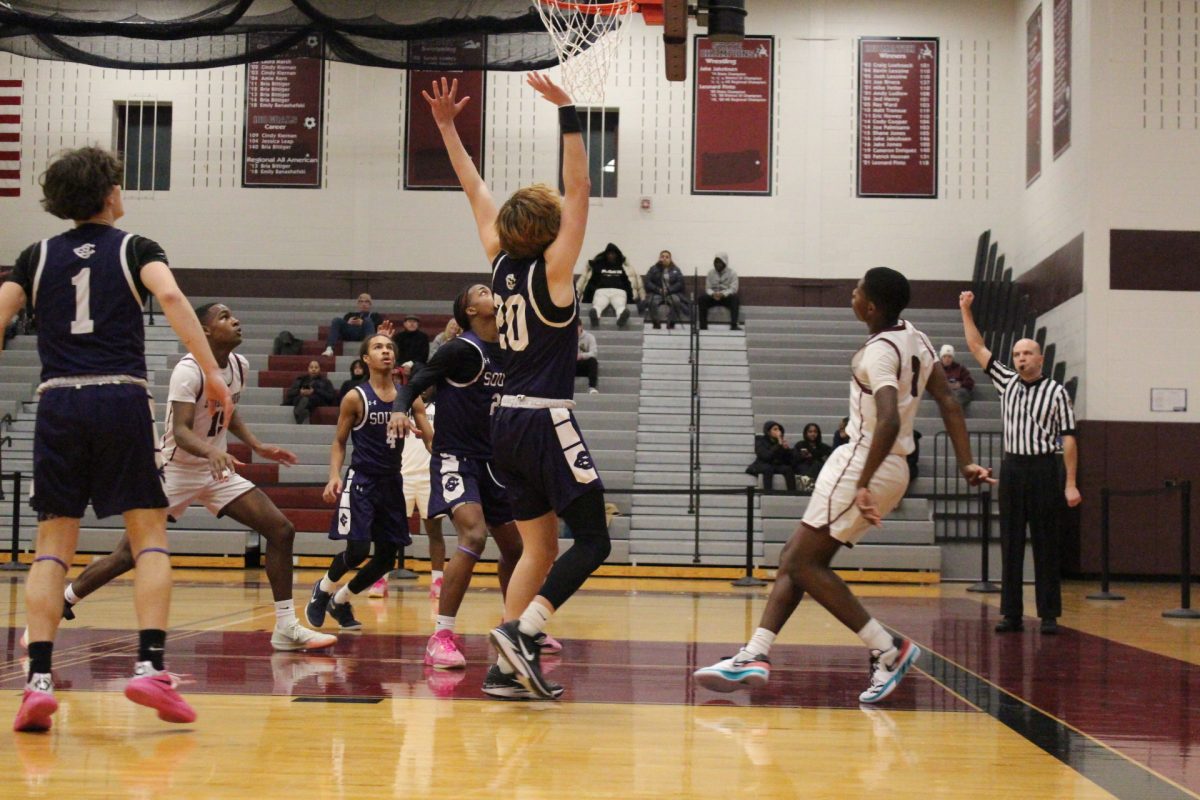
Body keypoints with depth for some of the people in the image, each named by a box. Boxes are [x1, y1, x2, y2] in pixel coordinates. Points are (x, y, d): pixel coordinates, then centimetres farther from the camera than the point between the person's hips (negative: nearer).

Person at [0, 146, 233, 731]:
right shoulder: (134, 248, 7)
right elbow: (170, 296, -12)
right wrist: (212, 373, -15)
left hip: (58, 402, 2)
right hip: (122, 398, -2)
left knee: (53, 545, 7)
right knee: (149, 536, 5)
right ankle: (150, 666, -8)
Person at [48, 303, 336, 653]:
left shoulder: (240, 366, 2)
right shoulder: (189, 370, -21)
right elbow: (181, 430, -30)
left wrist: (258, 447, 8)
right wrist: (211, 452, -48)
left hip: (218, 469, 7)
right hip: (176, 470, -7)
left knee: (281, 530, -5)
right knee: (128, 555, -7)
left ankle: (287, 628, 0)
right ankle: (58, 606, 11)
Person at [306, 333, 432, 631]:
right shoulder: (356, 398, -6)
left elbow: (431, 437, 2)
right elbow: (339, 442, 0)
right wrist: (334, 476, -14)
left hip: (391, 483, 5)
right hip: (361, 481, -5)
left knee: (386, 557, 6)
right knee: (357, 550, -15)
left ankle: (340, 601, 27)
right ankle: (323, 590, 15)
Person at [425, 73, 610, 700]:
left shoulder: (501, 263, 7)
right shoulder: (551, 269, -9)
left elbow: (477, 191, 16)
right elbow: (578, 189, -15)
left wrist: (446, 126, 19)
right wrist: (568, 115, -18)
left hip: (507, 420, 8)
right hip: (546, 422, -8)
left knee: (539, 546, 11)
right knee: (592, 540, -3)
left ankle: (509, 664, 5)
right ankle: (522, 632, -18)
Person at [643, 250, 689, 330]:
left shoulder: (676, 270, 10)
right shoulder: (653, 269, 10)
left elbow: (680, 283, 0)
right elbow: (647, 282, 2)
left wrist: (668, 290, -15)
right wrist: (658, 289, -14)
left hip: (672, 293, 0)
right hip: (656, 294, 0)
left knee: (676, 301, -34)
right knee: (652, 301, -34)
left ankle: (671, 323, -23)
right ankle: (656, 323, -22)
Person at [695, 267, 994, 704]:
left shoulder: (878, 352, -17)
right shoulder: (915, 339, 10)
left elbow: (889, 420, -31)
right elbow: (948, 403, 10)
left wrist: (863, 486, -33)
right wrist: (966, 463, 11)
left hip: (864, 465, -10)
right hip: (893, 468, 10)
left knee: (804, 563, -6)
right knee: (797, 559, 10)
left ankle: (888, 648, -6)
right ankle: (755, 655, 5)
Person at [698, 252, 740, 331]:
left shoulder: (732, 273, -5)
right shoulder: (711, 272, 4)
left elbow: (733, 289, -15)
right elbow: (708, 288, 0)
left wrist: (722, 294, -33)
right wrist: (713, 294, -24)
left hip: (727, 297, -2)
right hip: (713, 297, 2)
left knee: (734, 298, -36)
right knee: (702, 298, -27)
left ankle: (734, 325, -37)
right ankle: (703, 325, -28)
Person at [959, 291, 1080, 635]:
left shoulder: (1056, 392, -1)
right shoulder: (1006, 382, 11)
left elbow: (1068, 439, -4)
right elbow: (977, 348, 13)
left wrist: (1071, 484, -10)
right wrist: (966, 310, 6)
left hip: (1044, 469, -4)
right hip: (1012, 468, 4)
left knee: (1047, 545, -1)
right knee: (1011, 544, 4)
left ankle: (1049, 615, 2)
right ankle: (1011, 613, 8)